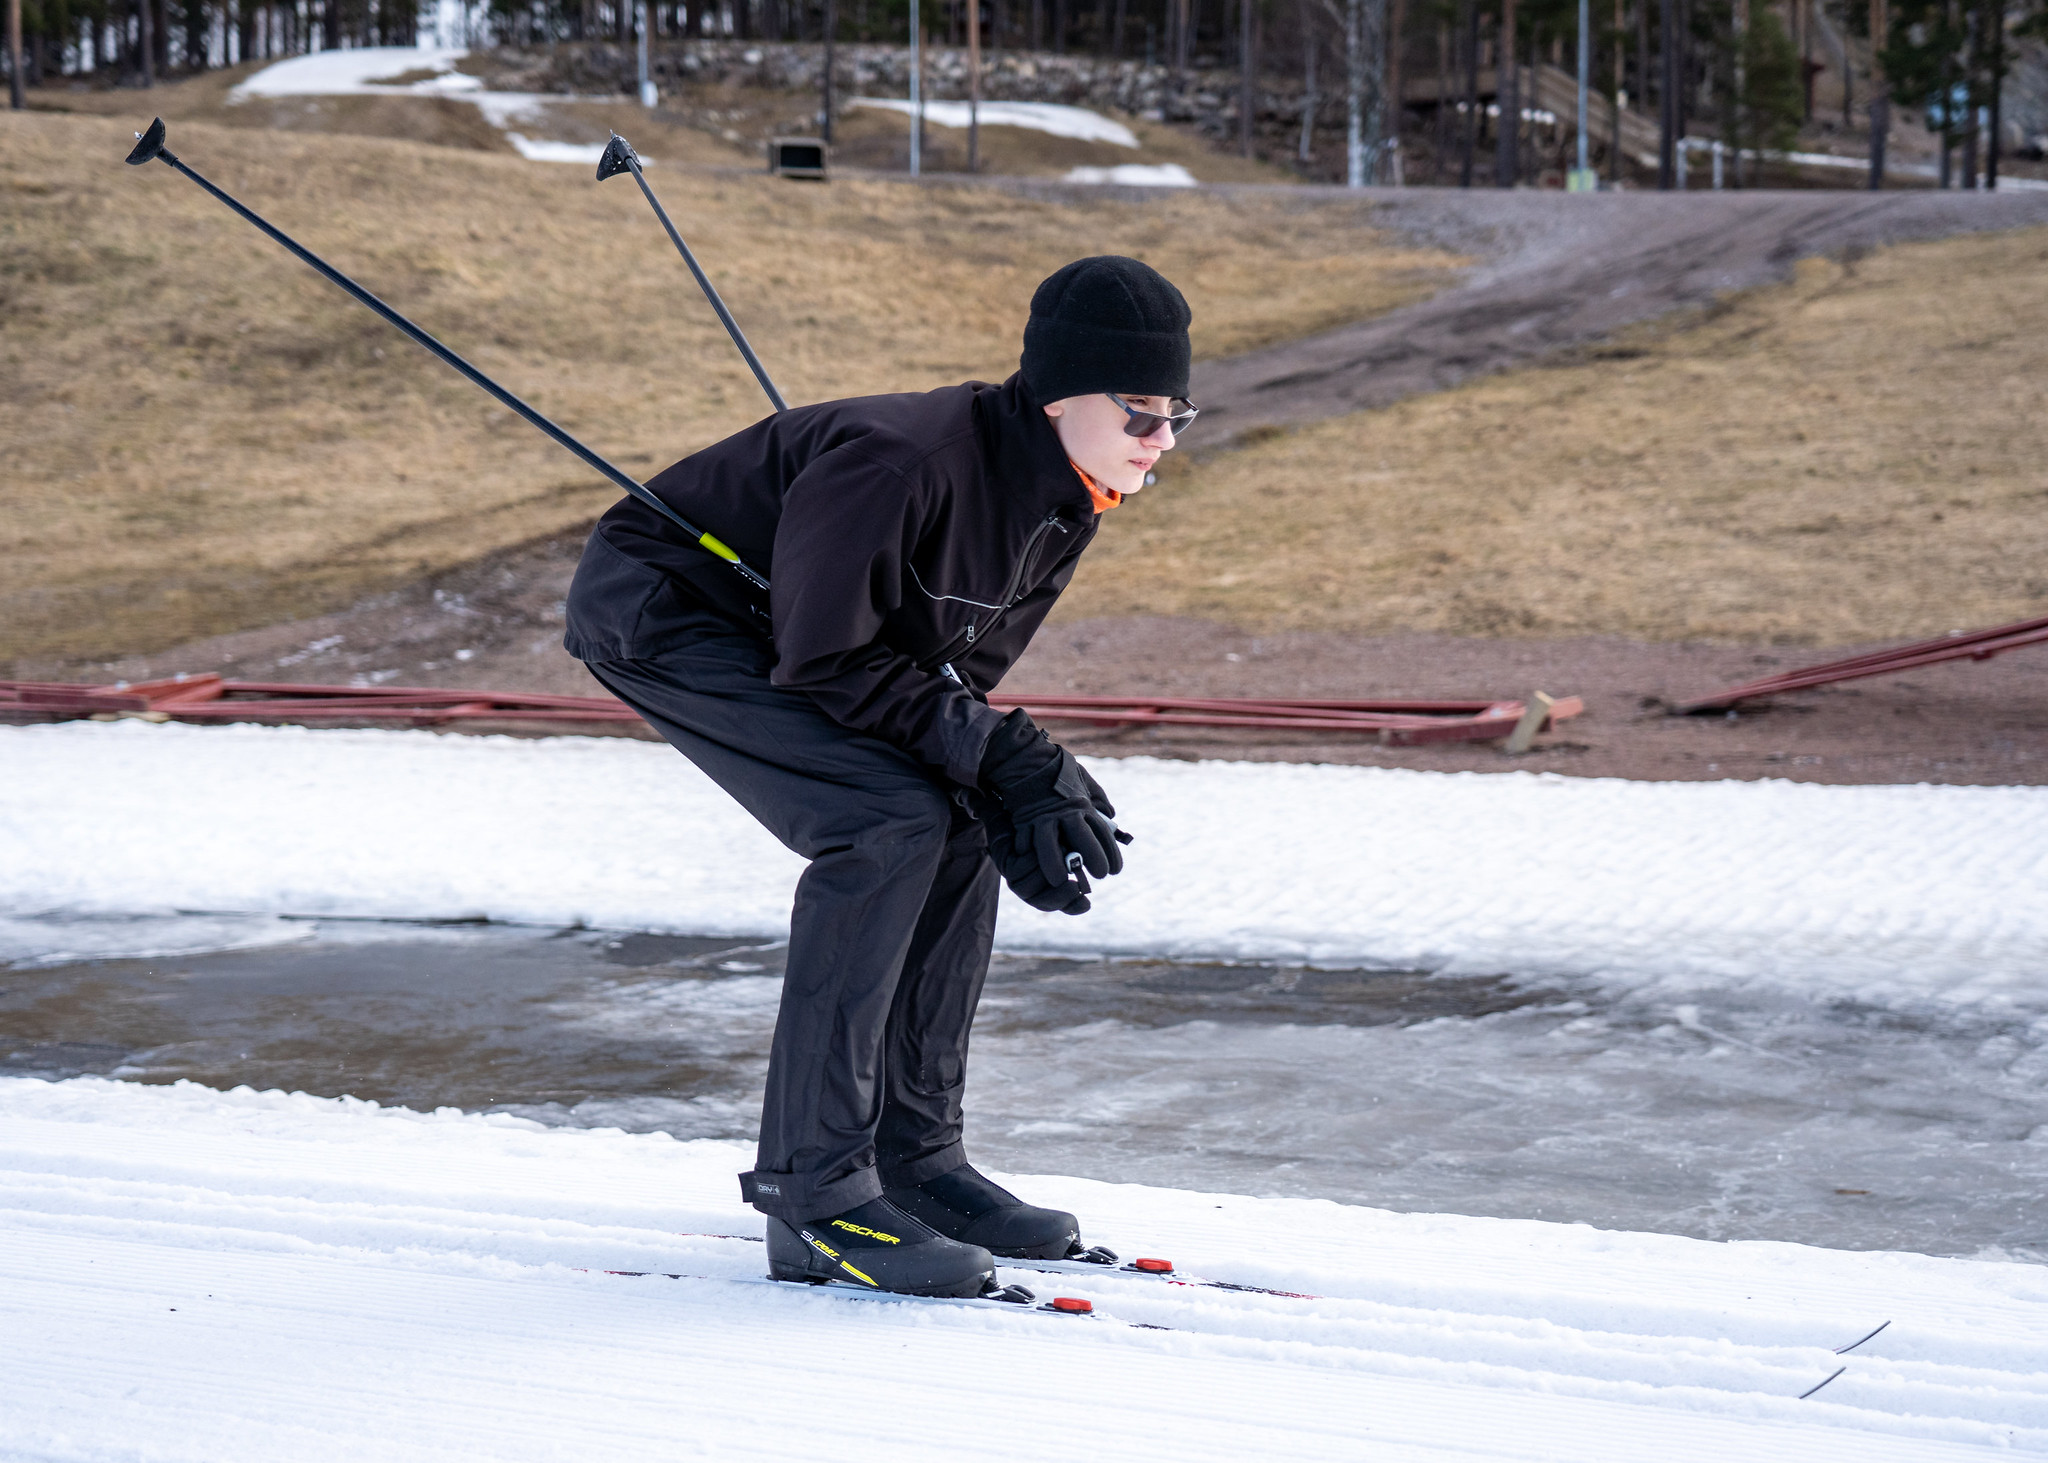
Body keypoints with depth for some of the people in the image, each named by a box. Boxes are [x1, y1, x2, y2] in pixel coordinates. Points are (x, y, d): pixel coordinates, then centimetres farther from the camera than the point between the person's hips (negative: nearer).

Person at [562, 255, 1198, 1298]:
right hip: (657, 613, -9)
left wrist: (1018, 800, -13)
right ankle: (814, 1193, -20)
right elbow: (824, 660, -28)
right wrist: (1006, 758, -28)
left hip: (765, 628, 9)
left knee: (959, 829, 0)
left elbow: (955, 669, 4)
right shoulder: (906, 461, -32)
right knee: (887, 821, -23)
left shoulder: (1066, 501, -5)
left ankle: (911, 1155, 10)